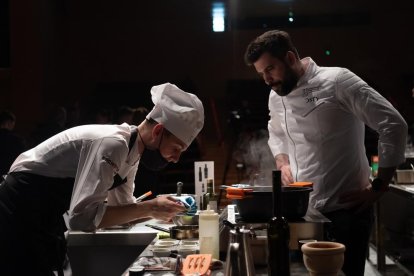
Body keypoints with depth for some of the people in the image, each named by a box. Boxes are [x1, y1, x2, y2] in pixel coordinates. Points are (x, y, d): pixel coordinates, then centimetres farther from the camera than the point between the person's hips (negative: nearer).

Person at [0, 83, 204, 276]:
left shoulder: (132, 149, 1)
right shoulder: (112, 144, -28)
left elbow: (123, 206, 11)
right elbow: (82, 216, -36)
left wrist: (159, 209, -6)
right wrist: (149, 208, -31)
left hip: (46, 216, 9)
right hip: (21, 212, -9)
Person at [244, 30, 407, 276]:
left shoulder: (337, 81, -12)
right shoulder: (276, 97, 9)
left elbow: (393, 125, -14)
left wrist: (378, 188, -12)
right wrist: (283, 164, 10)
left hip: (346, 209, -6)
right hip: (302, 210, 6)